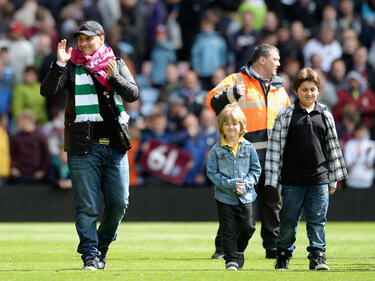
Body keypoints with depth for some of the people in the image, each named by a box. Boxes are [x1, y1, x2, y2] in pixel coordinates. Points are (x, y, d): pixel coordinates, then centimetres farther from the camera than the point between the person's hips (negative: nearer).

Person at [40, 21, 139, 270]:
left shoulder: (117, 65, 11)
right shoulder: (71, 67, 5)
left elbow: (133, 94, -1)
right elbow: (48, 91, -7)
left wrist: (113, 77, -17)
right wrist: (59, 65, -19)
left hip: (116, 145, 2)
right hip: (84, 146, -2)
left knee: (119, 202, 4)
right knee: (87, 206, -4)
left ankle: (102, 245, 24)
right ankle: (90, 255, 0)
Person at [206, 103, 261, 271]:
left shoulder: (248, 147, 2)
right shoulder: (216, 150, -3)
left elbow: (255, 169, 6)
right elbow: (212, 173, -4)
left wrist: (245, 184, -11)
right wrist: (230, 184, -15)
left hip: (246, 196, 1)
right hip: (225, 198, -1)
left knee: (248, 227, -1)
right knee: (229, 230, 0)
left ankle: (239, 251, 25)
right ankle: (231, 260, 10)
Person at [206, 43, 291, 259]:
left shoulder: (279, 89, 21)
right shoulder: (238, 81, 1)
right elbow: (214, 101, -9)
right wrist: (232, 94, -26)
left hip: (273, 156, 6)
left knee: (273, 201, 6)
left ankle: (273, 245, 13)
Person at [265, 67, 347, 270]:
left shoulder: (325, 115, 8)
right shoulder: (286, 115, 1)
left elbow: (333, 147, 14)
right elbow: (275, 146, 1)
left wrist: (334, 179, 13)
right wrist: (272, 179, -4)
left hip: (319, 179, 1)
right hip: (292, 179, -1)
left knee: (317, 220, 0)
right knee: (288, 220, 5)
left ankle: (317, 256, 6)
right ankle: (283, 255, 19)